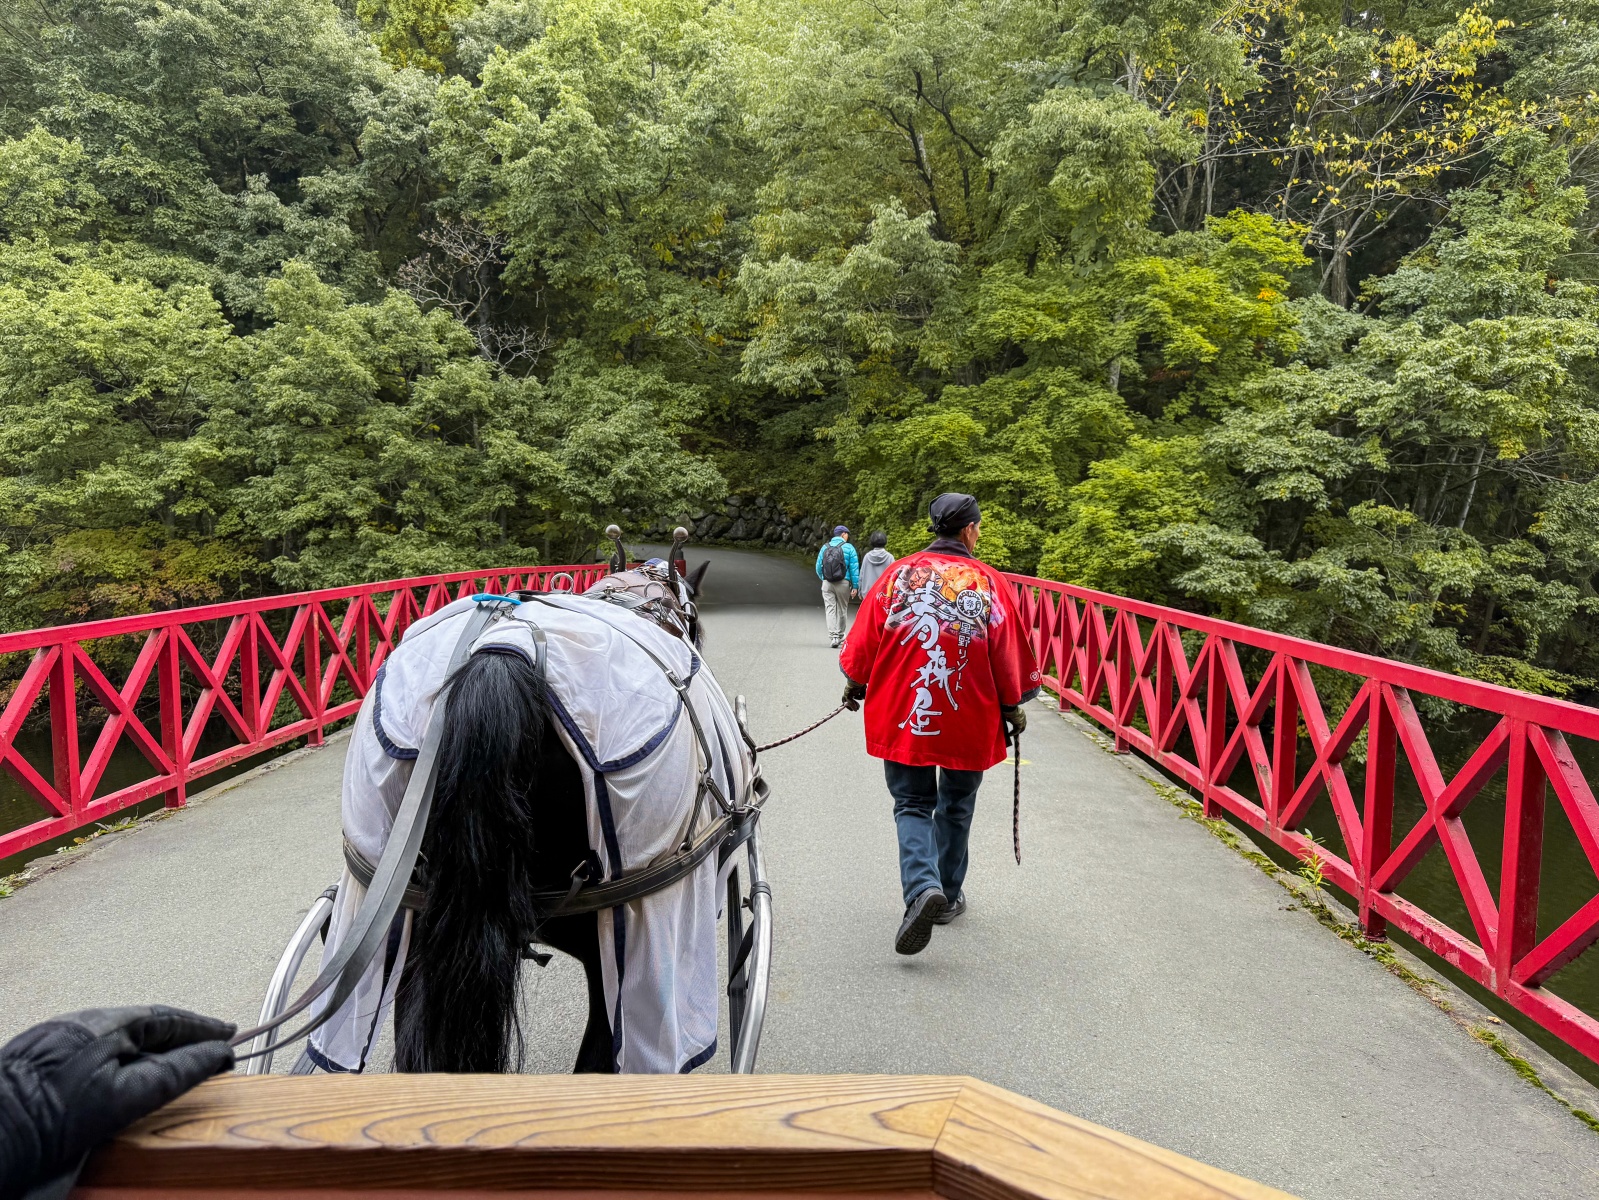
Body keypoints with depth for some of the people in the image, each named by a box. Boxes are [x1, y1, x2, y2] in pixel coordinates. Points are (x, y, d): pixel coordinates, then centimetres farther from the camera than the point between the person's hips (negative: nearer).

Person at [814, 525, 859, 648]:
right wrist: (855, 586, -2)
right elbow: (854, 568, -5)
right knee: (842, 609, 12)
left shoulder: (825, 548, 7)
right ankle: (840, 635, 22)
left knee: (830, 609, 1)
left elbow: (818, 567, 10)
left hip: (827, 583, 2)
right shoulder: (848, 548, -2)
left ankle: (834, 636, -11)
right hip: (843, 583, -2)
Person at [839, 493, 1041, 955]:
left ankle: (922, 886, -12)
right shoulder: (989, 582, -6)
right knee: (955, 808, 19)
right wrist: (1013, 706, 13)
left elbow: (864, 640, 1)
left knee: (912, 804, 11)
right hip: (968, 721, 0)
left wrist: (855, 685, 19)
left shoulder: (899, 574, -3)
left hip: (901, 716, 0)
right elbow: (1009, 653, -2)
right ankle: (948, 895, 31)